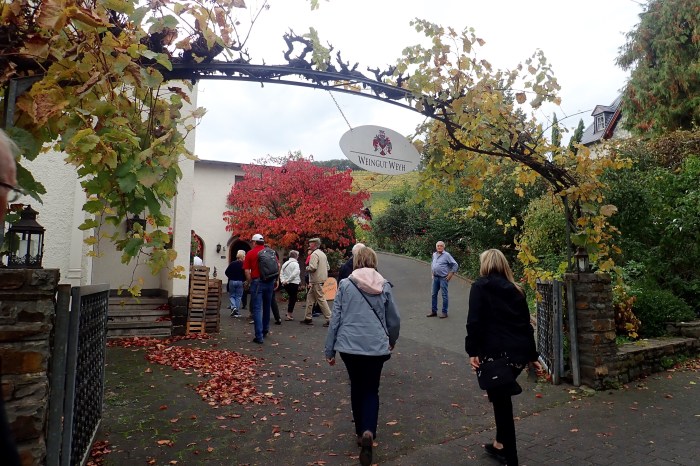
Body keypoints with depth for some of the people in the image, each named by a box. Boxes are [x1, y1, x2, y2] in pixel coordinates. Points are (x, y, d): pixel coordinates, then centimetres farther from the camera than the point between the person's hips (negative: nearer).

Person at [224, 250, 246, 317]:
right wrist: (242, 279, 3)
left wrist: (231, 277, 12)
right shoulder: (243, 264, -11)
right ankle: (236, 311, 9)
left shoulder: (232, 263, -4)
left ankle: (233, 307, -8)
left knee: (231, 295, 15)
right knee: (238, 296, 9)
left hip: (232, 281, 1)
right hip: (240, 282, -1)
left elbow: (226, 272, -3)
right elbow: (245, 274, -15)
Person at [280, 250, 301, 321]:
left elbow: (281, 273, 7)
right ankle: (289, 315, 3)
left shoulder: (285, 263, 11)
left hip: (286, 284, 7)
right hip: (294, 283, -7)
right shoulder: (295, 264, -10)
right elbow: (294, 274, -21)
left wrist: (283, 281, -1)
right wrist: (287, 280, -15)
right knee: (293, 299, 3)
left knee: (291, 298, 22)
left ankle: (289, 313, 25)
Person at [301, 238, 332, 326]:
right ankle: (308, 318, 21)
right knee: (310, 298, 16)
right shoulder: (323, 253, 15)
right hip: (322, 279, 10)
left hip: (317, 281, -10)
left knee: (321, 299, -6)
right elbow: (328, 267, 17)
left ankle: (329, 319, -4)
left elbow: (312, 267, -24)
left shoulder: (314, 254, -14)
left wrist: (307, 268, -5)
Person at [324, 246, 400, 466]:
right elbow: (394, 319, 5)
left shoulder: (345, 284, -3)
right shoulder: (384, 286, 0)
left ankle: (361, 431, 30)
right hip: (376, 346, 0)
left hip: (349, 346, 0)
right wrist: (391, 341, 24)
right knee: (371, 390, 13)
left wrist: (330, 349, 6)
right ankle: (368, 432, -9)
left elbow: (335, 318, -3)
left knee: (357, 387, 21)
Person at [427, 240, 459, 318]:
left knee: (444, 295, -1)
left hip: (443, 278, -7)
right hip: (435, 278, 7)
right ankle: (434, 311, 21)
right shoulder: (434, 254, 10)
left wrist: (451, 274, -10)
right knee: (434, 294, 11)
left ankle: (444, 312, 6)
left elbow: (455, 265, -9)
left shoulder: (446, 255, -10)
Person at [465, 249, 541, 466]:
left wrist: (473, 351, -12)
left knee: (501, 402, 5)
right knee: (502, 397, 22)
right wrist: (532, 356, 21)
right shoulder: (516, 290, 14)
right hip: (518, 353, 6)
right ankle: (500, 444, 35)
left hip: (496, 352, -6)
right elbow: (526, 325, 16)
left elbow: (474, 322, -12)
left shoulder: (480, 287, -1)